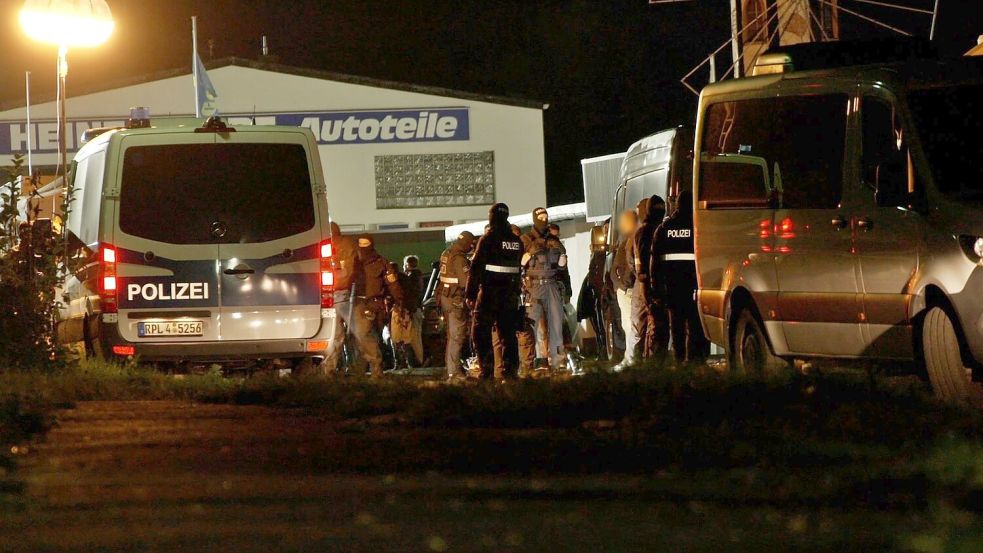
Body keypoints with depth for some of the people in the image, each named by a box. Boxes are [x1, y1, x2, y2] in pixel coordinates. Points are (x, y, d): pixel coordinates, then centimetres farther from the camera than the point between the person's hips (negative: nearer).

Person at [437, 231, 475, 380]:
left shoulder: (446, 254, 11)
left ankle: (450, 366, 24)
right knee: (457, 336, -8)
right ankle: (454, 371, -11)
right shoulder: (459, 258, -18)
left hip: (444, 297, 9)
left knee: (452, 335, 18)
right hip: (456, 300, -9)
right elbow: (466, 280, -22)